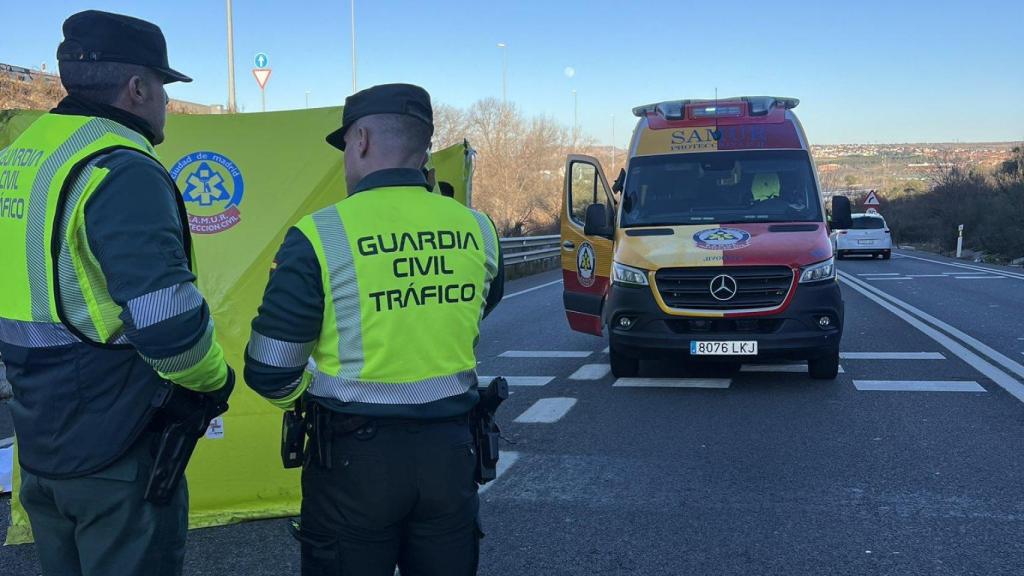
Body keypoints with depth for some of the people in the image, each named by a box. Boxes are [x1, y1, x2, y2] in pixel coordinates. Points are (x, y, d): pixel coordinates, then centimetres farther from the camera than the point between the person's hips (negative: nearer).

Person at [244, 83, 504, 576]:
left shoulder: (321, 235, -14)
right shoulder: (476, 229, -3)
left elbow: (270, 372, -10)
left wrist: (306, 396, 10)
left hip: (355, 455, -3)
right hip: (450, 449, 4)